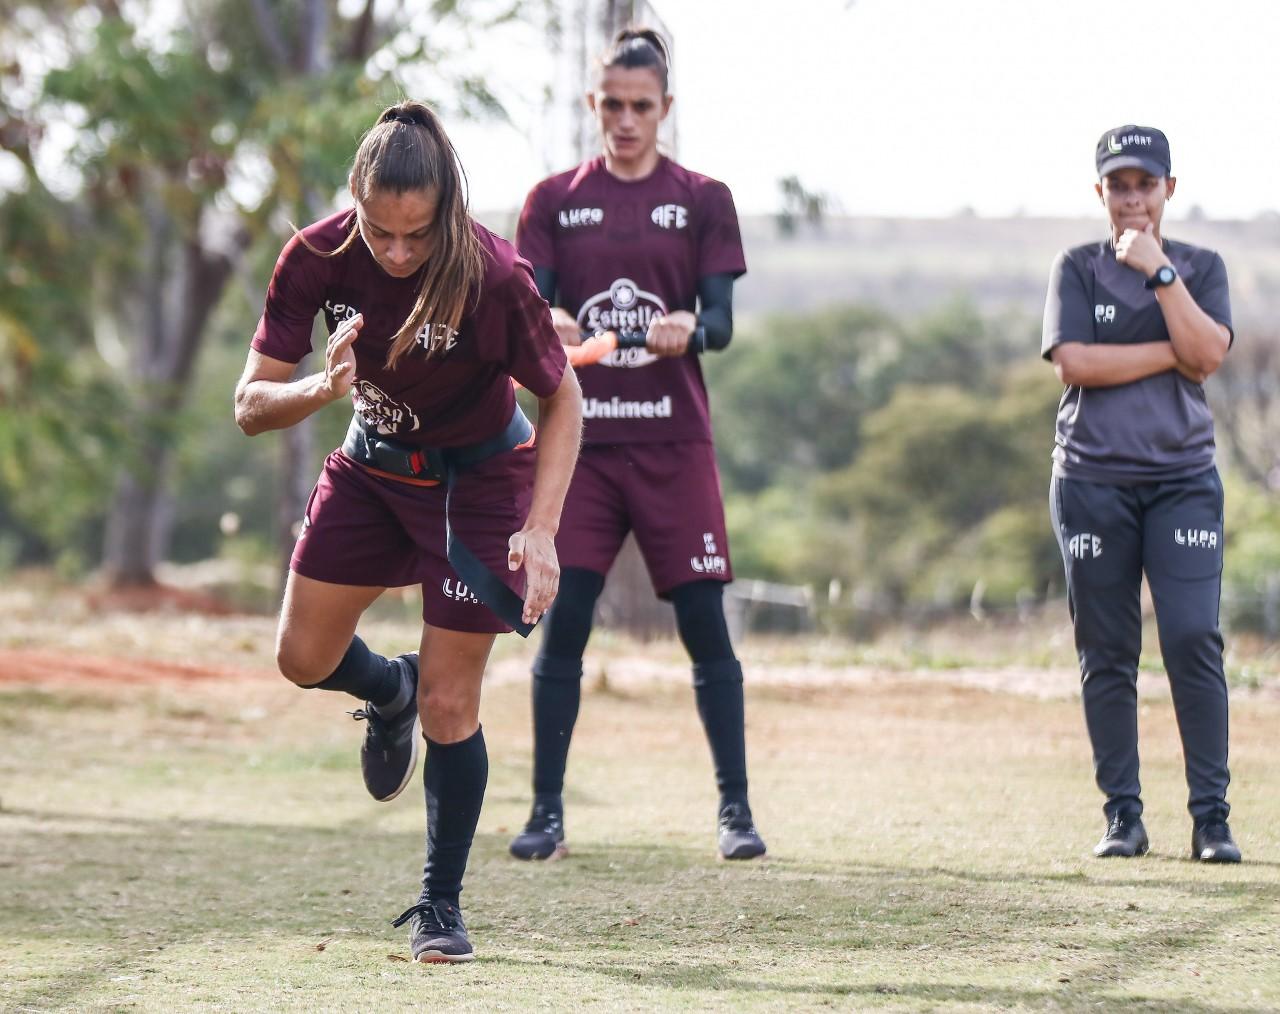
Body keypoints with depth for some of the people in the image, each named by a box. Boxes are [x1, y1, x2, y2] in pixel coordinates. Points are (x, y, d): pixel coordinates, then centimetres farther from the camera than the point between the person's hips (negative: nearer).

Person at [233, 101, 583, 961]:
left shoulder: (493, 277, -31)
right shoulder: (318, 258, -22)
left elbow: (562, 400, -17)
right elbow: (251, 404, -19)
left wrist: (541, 532, -27)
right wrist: (323, 390, -40)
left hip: (479, 476, -4)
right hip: (373, 463, 4)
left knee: (448, 707, -6)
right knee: (304, 659, 8)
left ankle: (441, 906, 11)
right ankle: (390, 690, 43)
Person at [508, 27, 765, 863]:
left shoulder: (702, 200, 6)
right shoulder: (555, 200, 9)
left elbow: (722, 320, -1)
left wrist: (689, 328, -24)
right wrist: (543, 327, -21)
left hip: (673, 445, -1)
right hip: (579, 440, 1)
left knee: (705, 623, -3)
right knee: (563, 623, -4)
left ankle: (735, 809, 5)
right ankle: (547, 815, 1)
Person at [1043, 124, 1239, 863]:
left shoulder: (1201, 268, 11)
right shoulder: (1079, 269, 9)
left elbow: (1208, 355, -6)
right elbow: (1074, 362, -7)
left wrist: (1158, 271, -9)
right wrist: (1171, 353, -7)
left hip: (1183, 477, 0)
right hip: (1093, 481, 0)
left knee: (1194, 639, -11)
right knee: (1107, 654, 0)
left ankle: (1212, 816, -8)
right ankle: (1123, 815, 6)